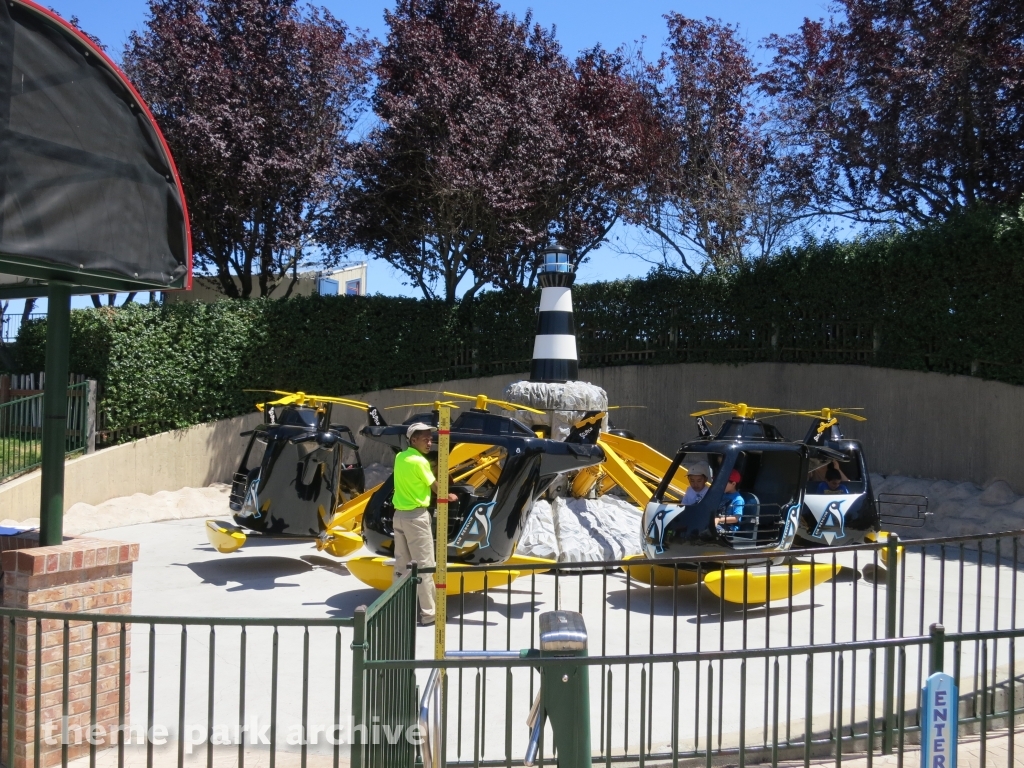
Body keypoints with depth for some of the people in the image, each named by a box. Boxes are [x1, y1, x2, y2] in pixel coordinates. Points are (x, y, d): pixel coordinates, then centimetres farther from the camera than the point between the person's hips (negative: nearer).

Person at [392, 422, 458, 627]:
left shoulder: (400, 457, 7)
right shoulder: (419, 461, -15)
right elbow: (435, 487, -4)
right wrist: (449, 496, 16)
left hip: (399, 515, 8)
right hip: (416, 517, -8)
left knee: (401, 565, 13)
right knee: (424, 566, -2)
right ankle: (428, 614, 0)